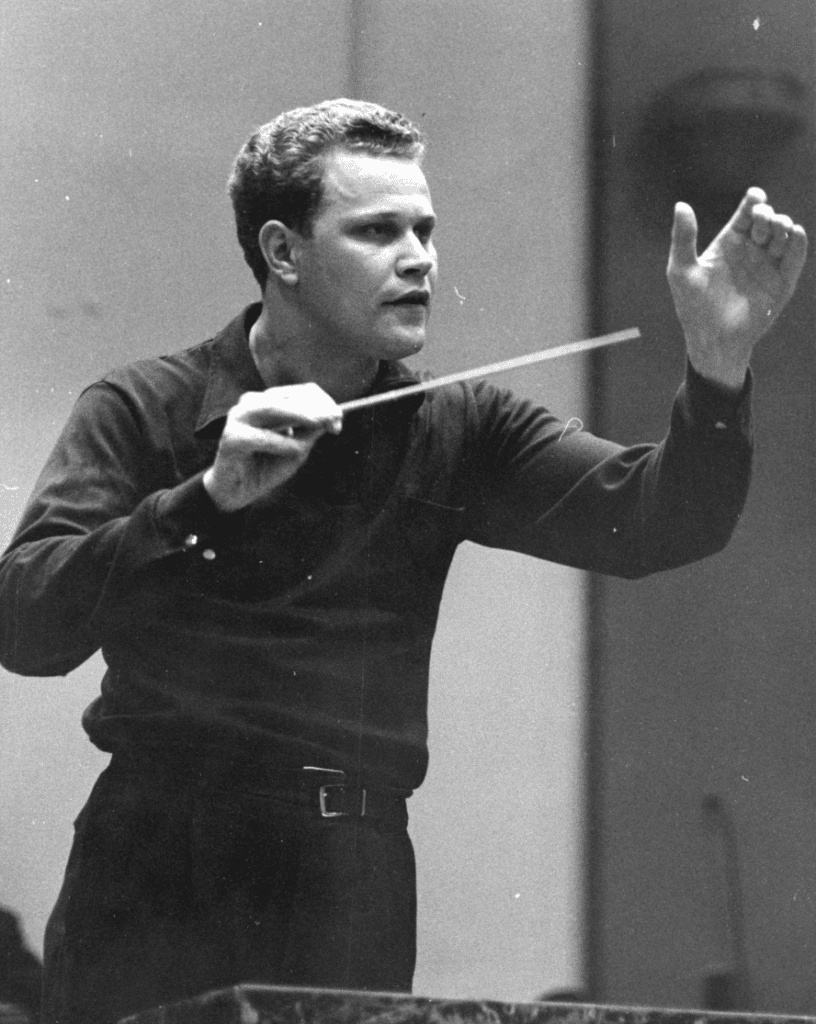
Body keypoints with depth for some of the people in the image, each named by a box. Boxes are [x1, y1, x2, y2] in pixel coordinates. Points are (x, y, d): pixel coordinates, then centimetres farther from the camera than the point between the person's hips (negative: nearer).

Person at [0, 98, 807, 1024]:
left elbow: (653, 523, -3)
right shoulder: (140, 413, 0)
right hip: (158, 874, -2)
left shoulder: (456, 430, 9)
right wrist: (209, 497, -24)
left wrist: (718, 367, -20)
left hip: (358, 886, 2)